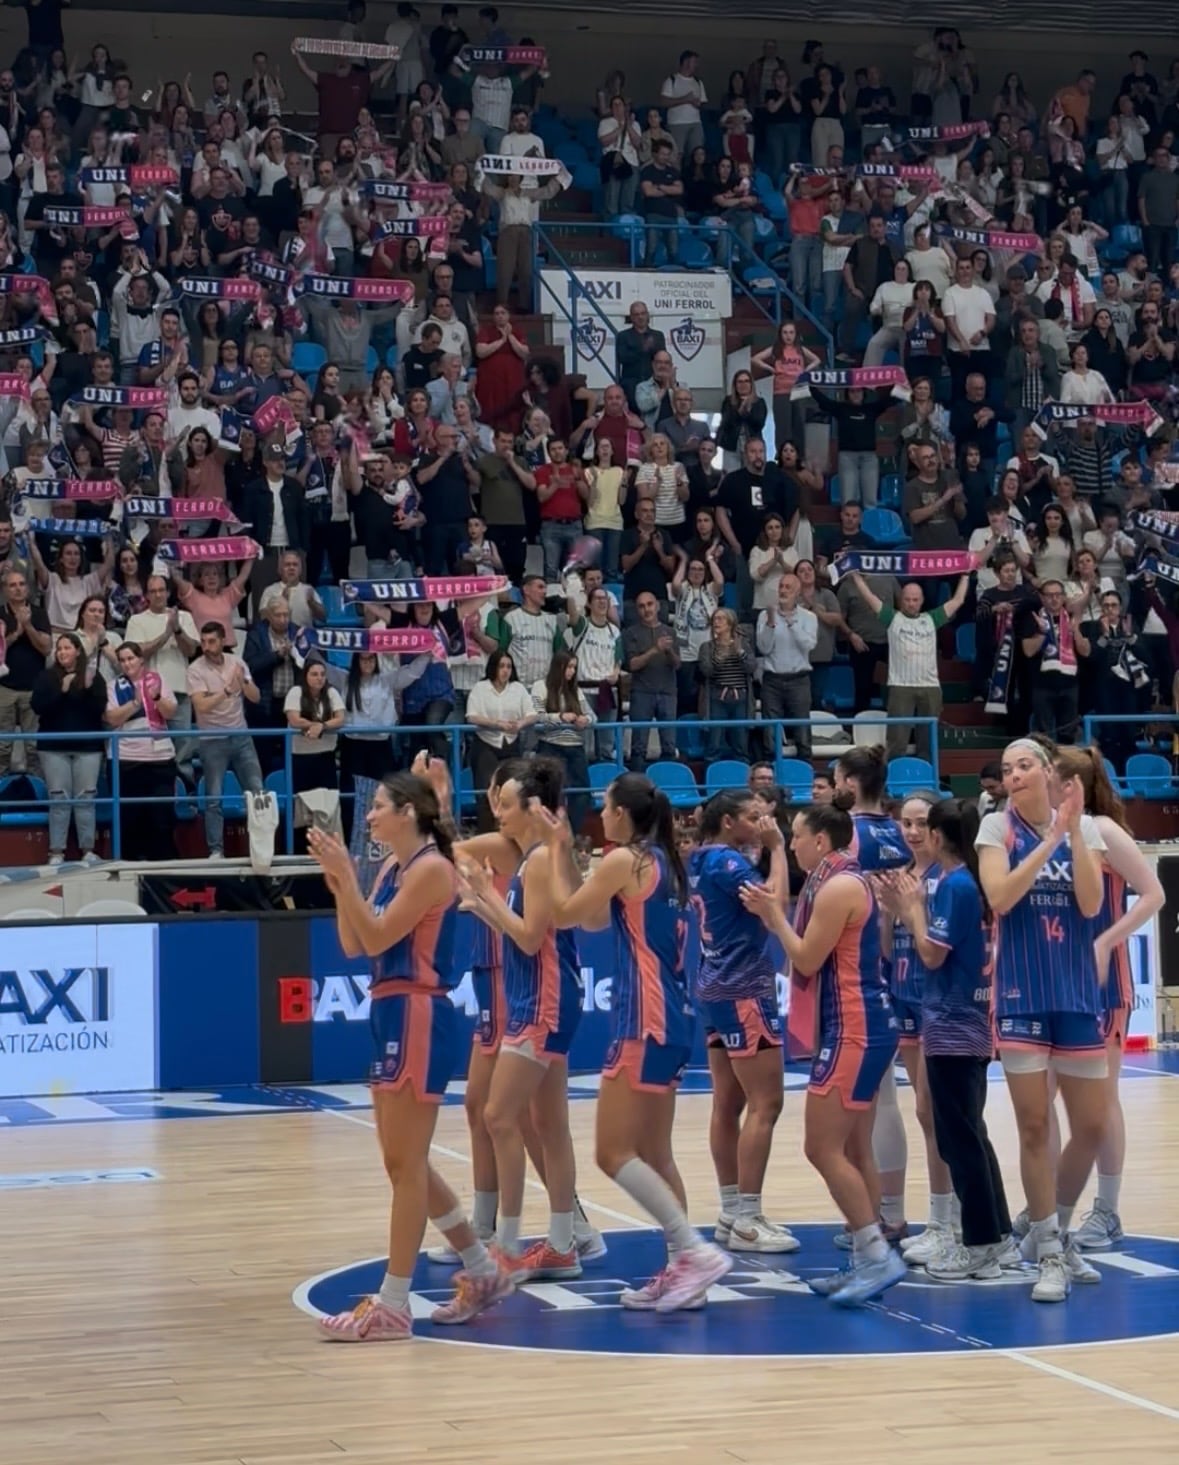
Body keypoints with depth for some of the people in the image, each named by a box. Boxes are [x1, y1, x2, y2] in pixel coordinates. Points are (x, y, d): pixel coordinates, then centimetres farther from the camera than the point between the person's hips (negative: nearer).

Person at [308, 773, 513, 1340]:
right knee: (406, 1162, 15)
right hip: (391, 1016, 10)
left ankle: (393, 1305, -2)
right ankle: (483, 1271, 25)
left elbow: (378, 937, -17)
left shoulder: (431, 867, -13)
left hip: (418, 1019, -10)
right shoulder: (392, 867, 14)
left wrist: (346, 877, -19)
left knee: (406, 1164, -6)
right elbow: (354, 945, 12)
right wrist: (338, 882, 1)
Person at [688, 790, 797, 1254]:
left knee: (728, 1105, 11)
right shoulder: (727, 862, -15)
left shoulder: (703, 861, 11)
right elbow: (775, 902, -24)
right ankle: (747, 1221, -10)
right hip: (744, 991, -10)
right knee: (764, 1105, -9)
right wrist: (776, 848, -13)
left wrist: (765, 848, 12)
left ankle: (733, 1212, 14)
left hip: (719, 989, 10)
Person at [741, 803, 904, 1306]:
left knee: (823, 1148, -11)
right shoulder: (846, 882, 17)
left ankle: (877, 1254, -12)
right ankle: (867, 1261, 13)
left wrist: (774, 915, -3)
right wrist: (772, 914, 15)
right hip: (862, 1025, 11)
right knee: (854, 1150, 11)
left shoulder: (838, 887, -14)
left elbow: (806, 961, -14)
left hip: (854, 1029, -11)